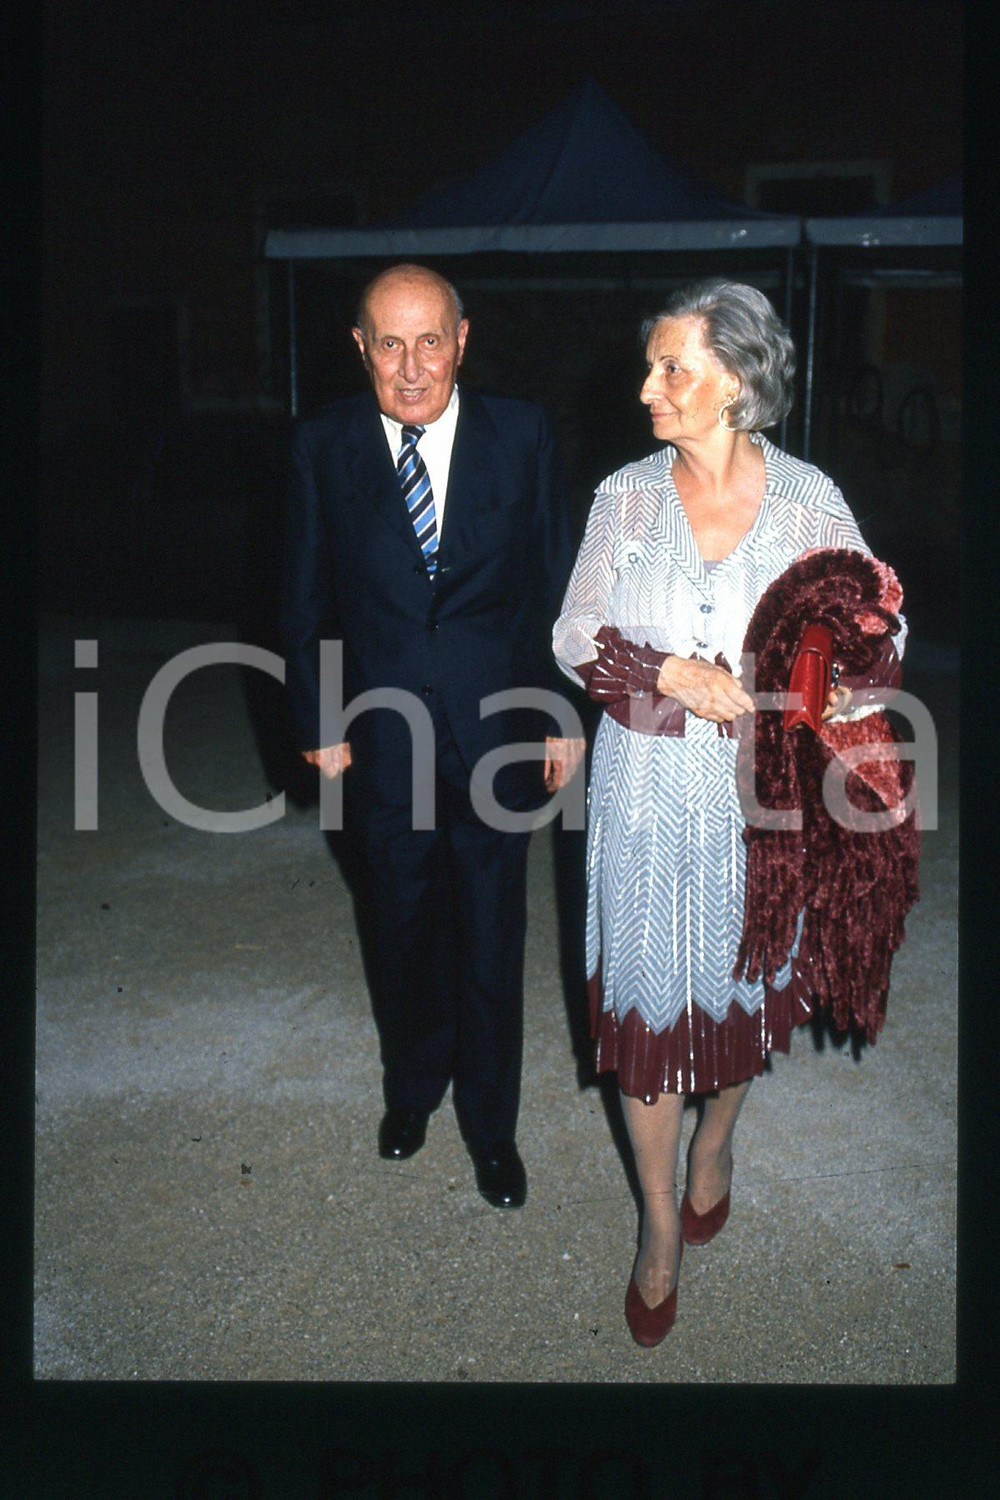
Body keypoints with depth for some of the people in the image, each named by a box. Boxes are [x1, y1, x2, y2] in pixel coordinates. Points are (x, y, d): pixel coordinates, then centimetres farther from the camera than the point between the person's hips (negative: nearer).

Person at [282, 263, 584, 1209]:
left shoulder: (520, 435, -5)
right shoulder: (324, 447, -4)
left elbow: (556, 586, 0)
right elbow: (307, 601, 3)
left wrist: (565, 716, -1)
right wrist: (317, 723, 0)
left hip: (498, 730, -1)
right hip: (382, 735, 1)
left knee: (491, 936, 10)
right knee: (402, 927, 18)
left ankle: (490, 1123, 31)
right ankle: (412, 1086, 44)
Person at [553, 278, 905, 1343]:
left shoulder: (809, 502, -7)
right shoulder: (626, 496, -3)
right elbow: (575, 638, 0)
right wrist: (675, 675, -15)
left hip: (758, 790, 0)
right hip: (645, 786, 1)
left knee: (740, 977, 16)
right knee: (647, 995, 5)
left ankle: (715, 1139, 47)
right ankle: (661, 1225, 24)